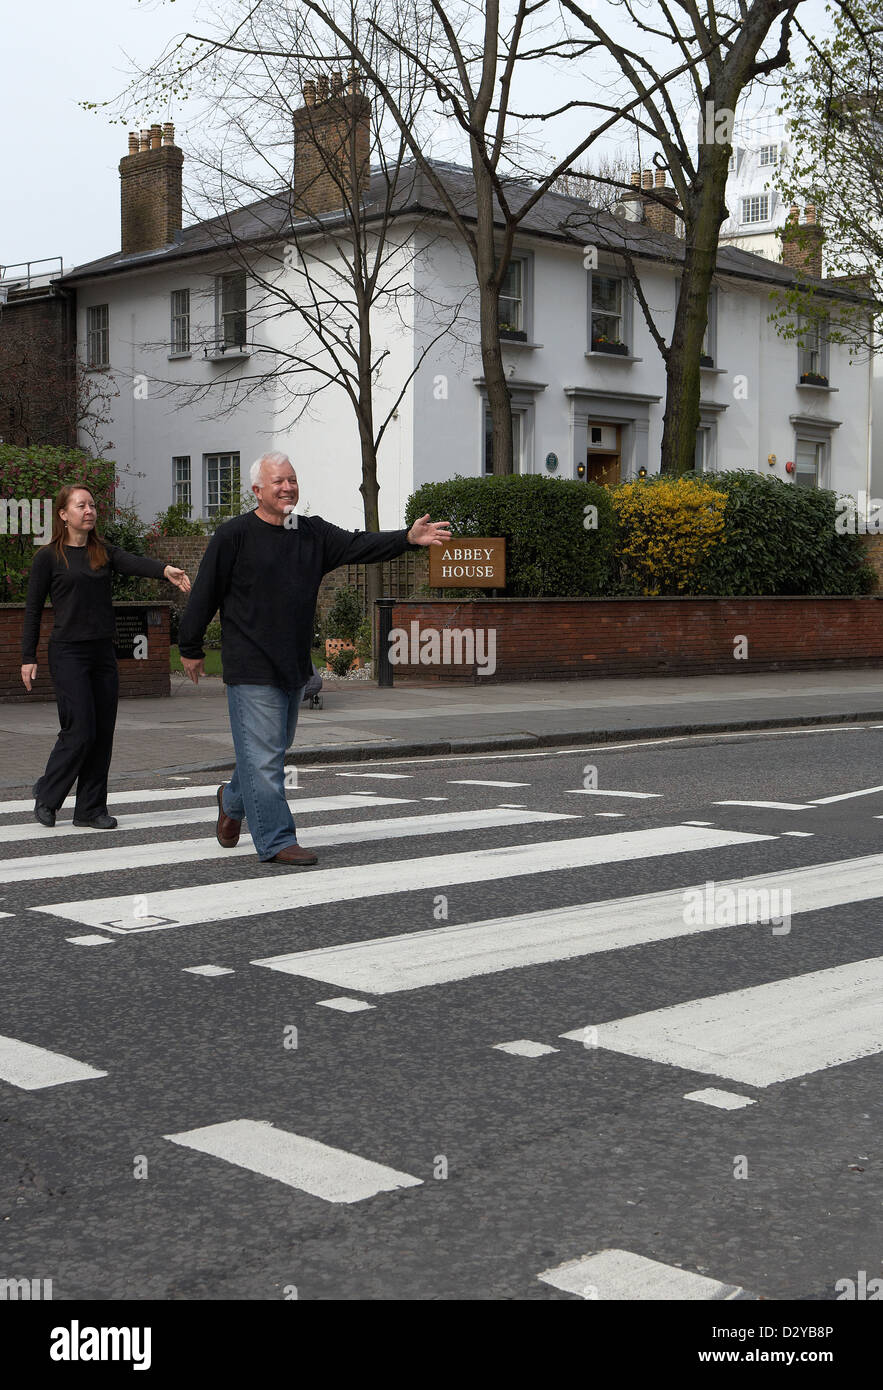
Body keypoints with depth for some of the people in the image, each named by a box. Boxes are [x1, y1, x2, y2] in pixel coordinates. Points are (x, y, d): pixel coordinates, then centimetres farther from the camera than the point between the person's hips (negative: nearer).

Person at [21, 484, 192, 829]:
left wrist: (165, 570, -33)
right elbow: (33, 609, 0)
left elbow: (135, 562, -11)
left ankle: (90, 809, 14)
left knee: (103, 734, 4)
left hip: (103, 654, 5)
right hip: (68, 654, -5)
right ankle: (46, 794, 13)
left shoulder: (104, 553, 9)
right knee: (80, 732, -9)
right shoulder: (48, 557, -1)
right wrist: (28, 658, -5)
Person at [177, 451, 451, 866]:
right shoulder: (234, 535, -8)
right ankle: (276, 841, 1)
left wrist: (407, 538, -20)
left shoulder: (313, 533, 8)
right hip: (250, 665, -6)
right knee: (263, 753, -5)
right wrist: (191, 649, 0)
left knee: (276, 744, 19)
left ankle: (233, 800, 44)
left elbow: (358, 545, -4)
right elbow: (204, 594, -4)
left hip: (294, 665, 7)